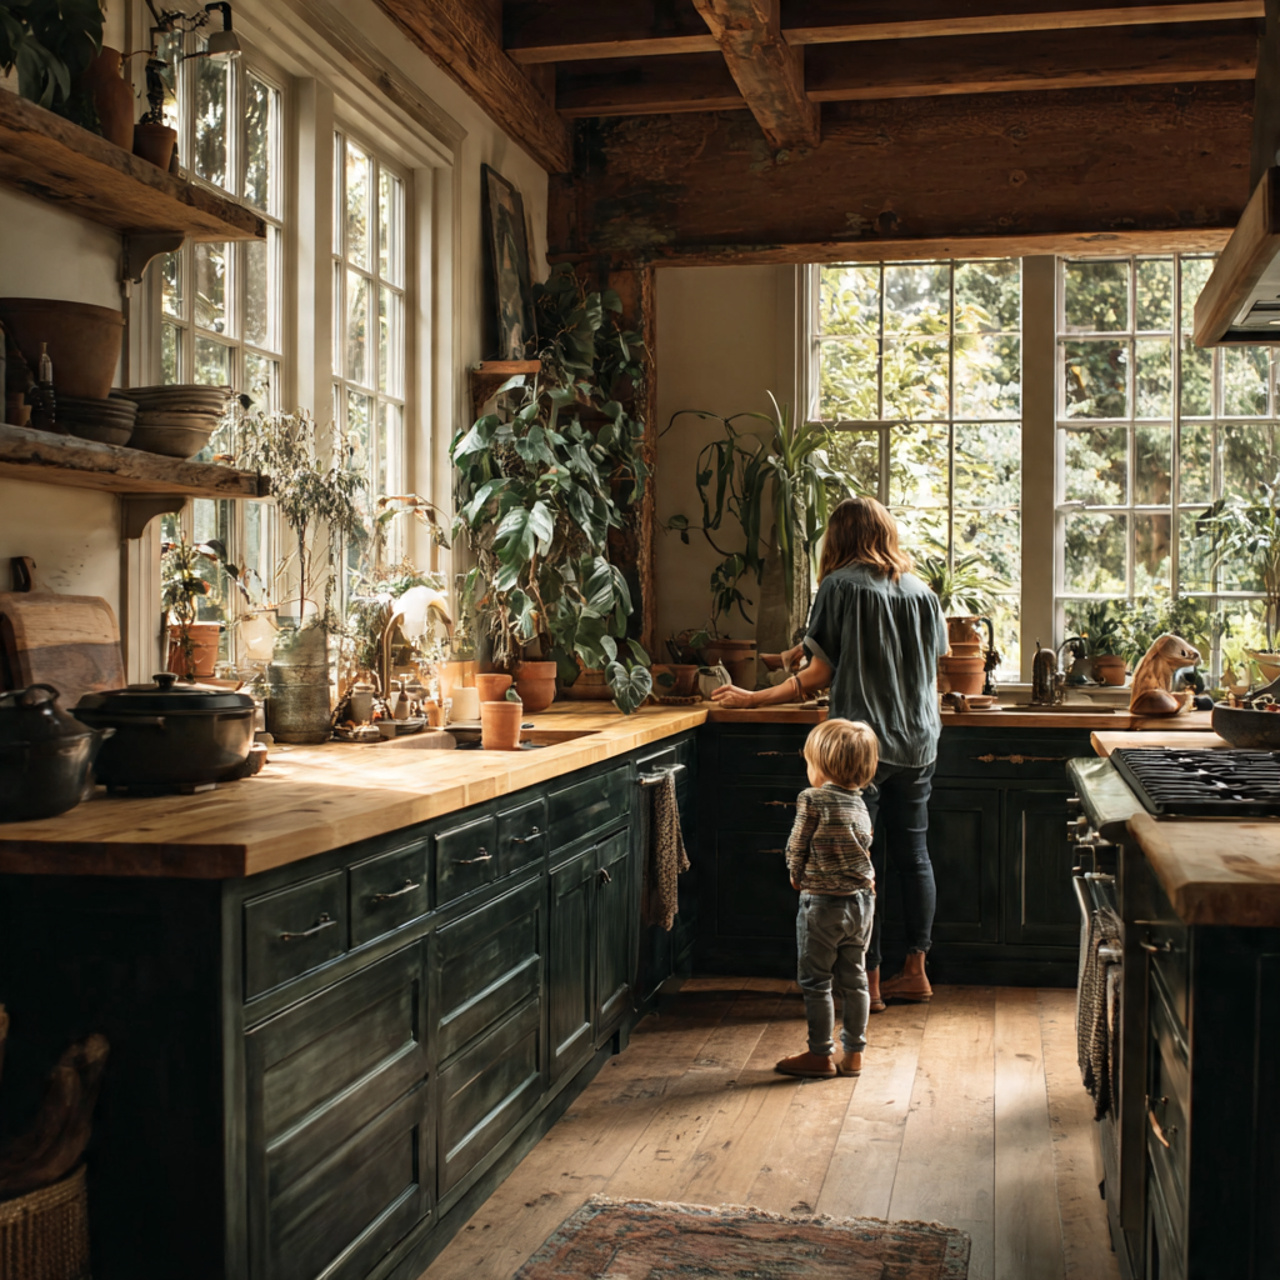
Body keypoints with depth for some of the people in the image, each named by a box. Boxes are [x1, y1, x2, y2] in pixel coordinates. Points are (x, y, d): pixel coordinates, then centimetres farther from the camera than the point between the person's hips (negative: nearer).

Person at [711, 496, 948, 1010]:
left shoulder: (841, 587, -7)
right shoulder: (921, 591, 9)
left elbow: (821, 673, -9)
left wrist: (754, 698, 0)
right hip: (917, 741, 6)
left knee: (861, 863, 1)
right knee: (912, 855, 14)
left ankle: (868, 981, 5)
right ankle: (916, 971, 21)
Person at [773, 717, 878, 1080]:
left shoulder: (813, 800, -16)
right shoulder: (860, 805, 5)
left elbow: (796, 847, -8)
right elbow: (862, 850, 10)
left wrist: (797, 877, 11)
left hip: (822, 903, -7)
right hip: (861, 900, 7)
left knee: (815, 981, 5)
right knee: (853, 979, 13)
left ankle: (820, 1054, 11)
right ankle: (853, 1054, 19)